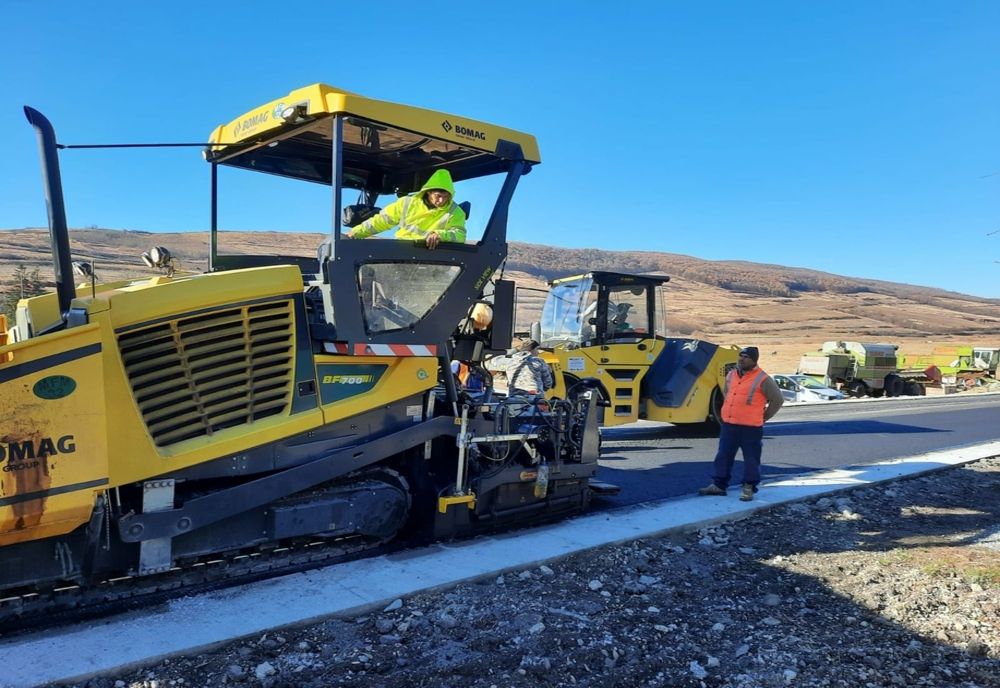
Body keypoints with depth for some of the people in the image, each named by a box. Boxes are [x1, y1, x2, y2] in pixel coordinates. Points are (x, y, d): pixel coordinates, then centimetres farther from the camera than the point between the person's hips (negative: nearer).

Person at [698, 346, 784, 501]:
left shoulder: (762, 379, -10)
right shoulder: (731, 375, 8)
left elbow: (778, 399, -5)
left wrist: (763, 417, 0)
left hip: (750, 428, -6)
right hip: (728, 425, 6)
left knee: (751, 458, 3)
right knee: (723, 455, 9)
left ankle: (748, 488, 14)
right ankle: (718, 485, 18)